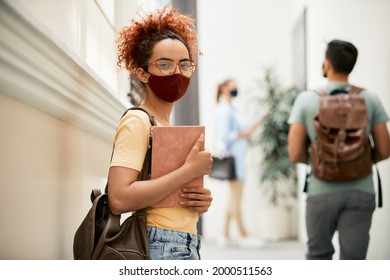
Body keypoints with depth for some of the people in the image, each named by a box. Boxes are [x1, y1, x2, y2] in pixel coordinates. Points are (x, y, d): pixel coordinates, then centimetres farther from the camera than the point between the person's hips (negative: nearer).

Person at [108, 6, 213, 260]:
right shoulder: (137, 121, -8)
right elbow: (119, 199, -21)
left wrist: (201, 201, 3)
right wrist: (190, 171, -17)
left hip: (187, 248, 9)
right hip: (160, 249, -9)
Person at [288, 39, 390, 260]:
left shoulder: (306, 99, -4)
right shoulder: (370, 99, -1)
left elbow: (296, 154, -5)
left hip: (322, 190, 0)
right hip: (360, 191, 0)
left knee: (319, 255, 17)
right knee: (353, 258, 3)